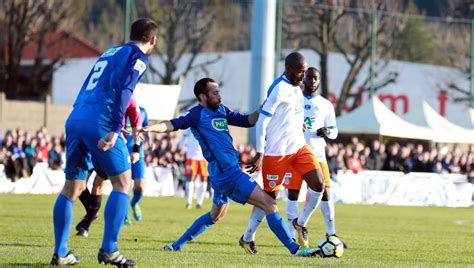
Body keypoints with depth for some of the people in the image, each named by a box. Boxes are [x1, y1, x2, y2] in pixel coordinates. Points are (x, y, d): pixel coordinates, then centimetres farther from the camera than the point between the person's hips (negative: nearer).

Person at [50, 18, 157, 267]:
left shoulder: (109, 52, 27)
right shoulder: (137, 56, 3)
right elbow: (123, 90, -13)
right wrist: (115, 130, -20)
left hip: (75, 119, 8)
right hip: (100, 123, -8)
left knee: (72, 187, 11)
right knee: (123, 182, 0)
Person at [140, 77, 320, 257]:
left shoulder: (221, 110, 16)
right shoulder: (198, 113, -6)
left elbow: (247, 121, 17)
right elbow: (174, 125, -15)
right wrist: (151, 128, -31)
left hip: (224, 173, 10)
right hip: (228, 172, -10)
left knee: (216, 215, 26)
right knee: (269, 204, -11)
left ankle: (178, 244, 31)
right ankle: (295, 249, -9)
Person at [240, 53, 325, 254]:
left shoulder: (296, 88, 10)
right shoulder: (279, 89, -18)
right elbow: (262, 121, -20)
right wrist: (260, 153, -20)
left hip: (298, 147, 8)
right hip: (277, 152, -8)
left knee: (318, 184, -7)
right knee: (270, 195, 1)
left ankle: (301, 223, 12)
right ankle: (247, 238, 17)